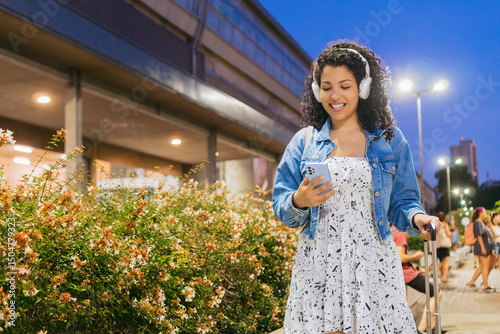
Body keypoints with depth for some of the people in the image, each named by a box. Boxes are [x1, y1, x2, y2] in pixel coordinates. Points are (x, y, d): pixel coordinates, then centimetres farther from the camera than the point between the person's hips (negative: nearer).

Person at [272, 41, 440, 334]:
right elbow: (281, 207, 6)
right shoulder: (304, 142, 8)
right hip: (318, 268, 1)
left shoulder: (390, 140, 8)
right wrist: (299, 202, -16)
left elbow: (402, 201, 9)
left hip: (374, 267, 0)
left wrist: (416, 217, -13)